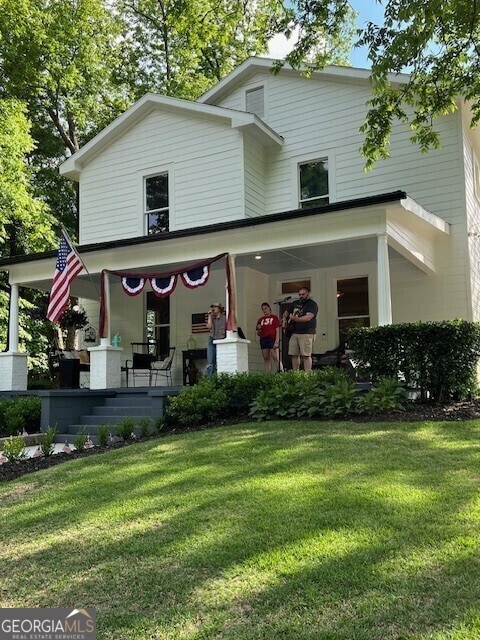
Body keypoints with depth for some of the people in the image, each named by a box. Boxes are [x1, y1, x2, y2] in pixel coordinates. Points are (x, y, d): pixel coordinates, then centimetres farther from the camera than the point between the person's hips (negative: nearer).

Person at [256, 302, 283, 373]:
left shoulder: (274, 318, 5)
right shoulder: (260, 320, 18)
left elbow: (278, 331, -2)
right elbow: (258, 334, 22)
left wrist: (277, 342, -12)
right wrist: (259, 329, -1)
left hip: (272, 339, -5)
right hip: (263, 340, 5)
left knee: (276, 358, -13)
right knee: (266, 359, 3)